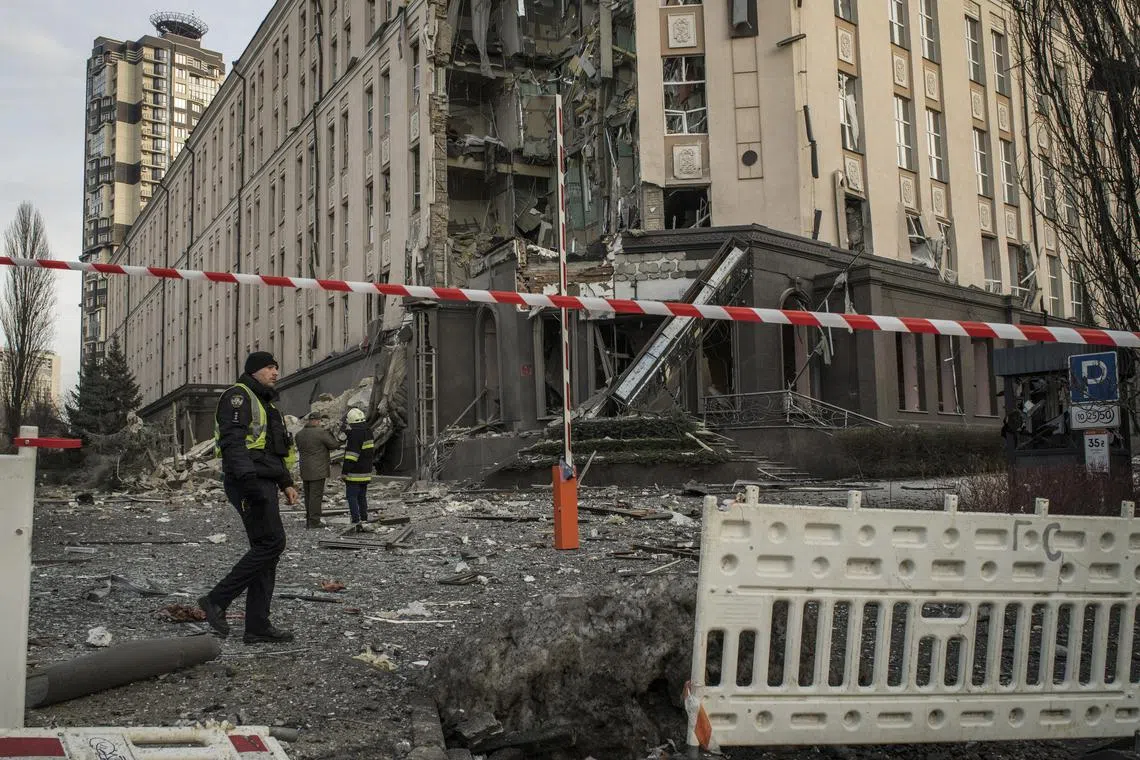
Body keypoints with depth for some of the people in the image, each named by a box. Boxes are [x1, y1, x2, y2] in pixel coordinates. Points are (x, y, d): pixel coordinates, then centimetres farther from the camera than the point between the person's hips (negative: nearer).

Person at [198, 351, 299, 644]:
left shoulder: (266, 402, 26)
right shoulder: (238, 396, -5)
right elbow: (232, 439, -20)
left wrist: (286, 483, 23)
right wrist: (247, 476, -31)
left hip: (264, 483, 10)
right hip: (248, 483, -10)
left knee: (265, 550, 5)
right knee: (271, 543, -16)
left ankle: (257, 626, 6)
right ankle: (217, 600, -8)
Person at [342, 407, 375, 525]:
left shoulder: (354, 434, -18)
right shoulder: (368, 432, 9)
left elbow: (351, 454, -21)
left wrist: (345, 470, -18)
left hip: (354, 473, -8)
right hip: (366, 471, 9)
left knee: (352, 496, -3)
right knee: (362, 496, 16)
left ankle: (356, 520, -6)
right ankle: (364, 519, 18)